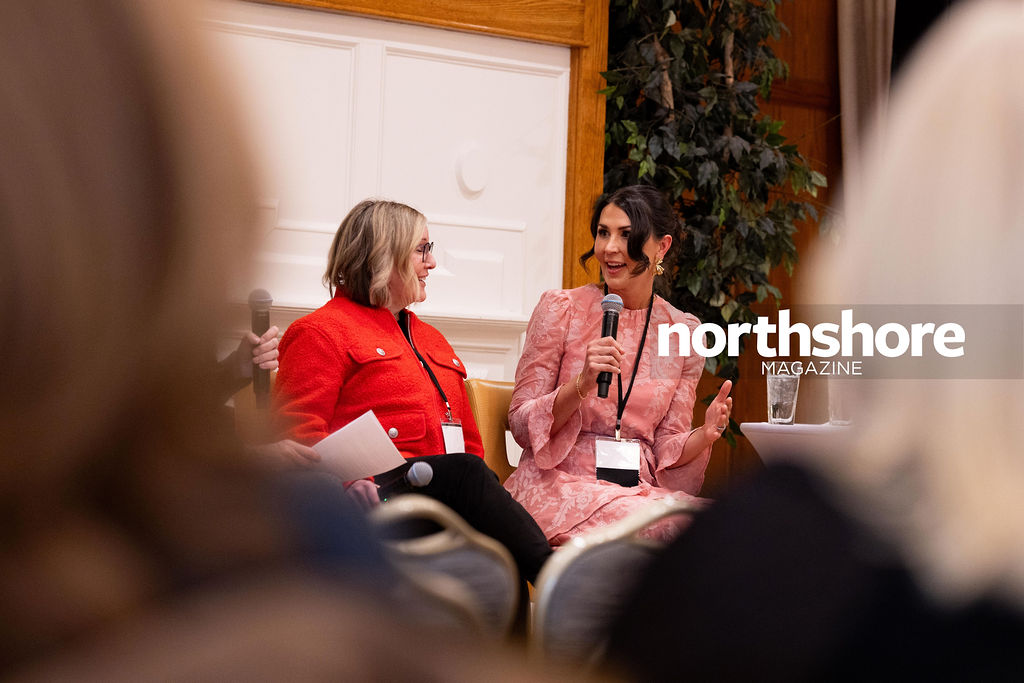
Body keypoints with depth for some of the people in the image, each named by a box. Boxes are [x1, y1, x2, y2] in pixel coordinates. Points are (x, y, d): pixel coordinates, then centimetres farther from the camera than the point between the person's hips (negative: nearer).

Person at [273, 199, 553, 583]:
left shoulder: (432, 340, 33)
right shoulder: (321, 332, 8)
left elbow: (469, 441, 29)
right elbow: (297, 432, -5)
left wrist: (483, 495, 6)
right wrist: (349, 480, -24)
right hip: (378, 490, -6)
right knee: (464, 473, -35)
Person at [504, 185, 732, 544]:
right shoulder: (562, 308, 0)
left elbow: (666, 449, 8)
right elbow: (521, 424, -1)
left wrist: (704, 435, -14)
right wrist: (582, 386, -18)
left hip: (639, 488, 4)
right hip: (558, 483, -3)